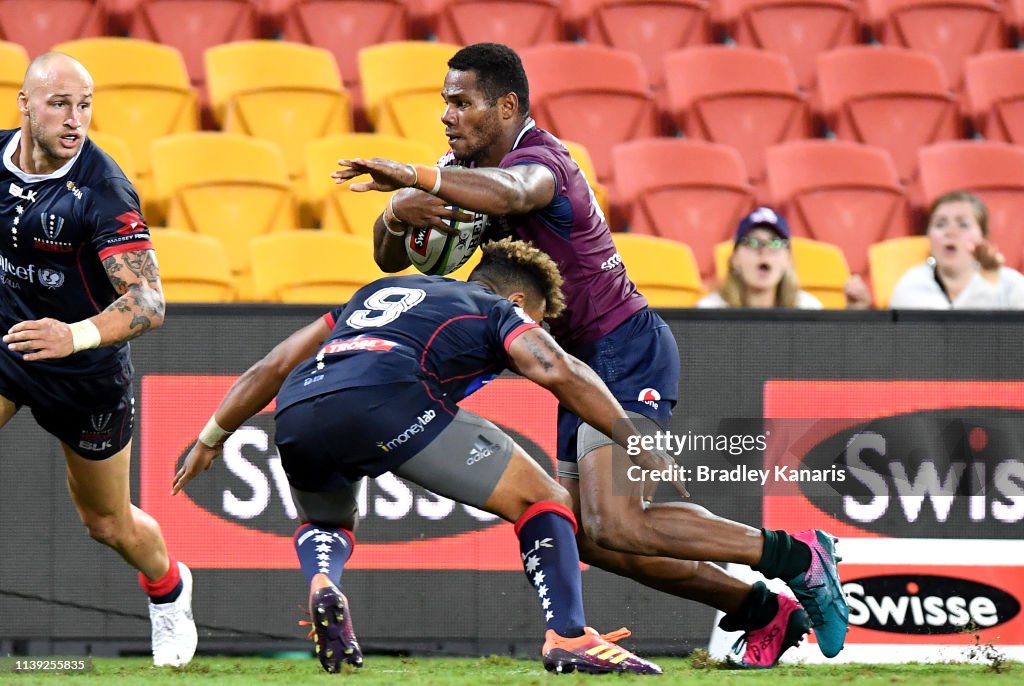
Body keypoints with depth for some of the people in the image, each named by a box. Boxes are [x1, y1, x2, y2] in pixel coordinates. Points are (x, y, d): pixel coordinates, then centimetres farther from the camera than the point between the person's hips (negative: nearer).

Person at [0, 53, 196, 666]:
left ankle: (169, 589, 46)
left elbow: (149, 303, -34)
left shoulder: (103, 191, -26)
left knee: (109, 523, 14)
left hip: (88, 372, -3)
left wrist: (77, 335, -50)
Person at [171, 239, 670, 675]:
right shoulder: (499, 311, 24)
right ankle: (568, 637, -7)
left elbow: (274, 367, 38)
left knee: (326, 523, 36)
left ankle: (321, 584, 4)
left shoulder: (380, 291, 39)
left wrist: (211, 439, 46)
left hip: (294, 418, 5)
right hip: (383, 403, -5)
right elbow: (558, 372, 3)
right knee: (543, 501, 8)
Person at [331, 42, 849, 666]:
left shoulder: (537, 158, -19)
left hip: (629, 351, -10)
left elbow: (512, 193, -46)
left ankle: (797, 556, -14)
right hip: (587, 365, 10)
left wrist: (417, 177, -62)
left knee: (614, 526, -24)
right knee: (587, 538, 10)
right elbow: (390, 259, 5)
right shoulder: (466, 168, 10)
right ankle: (765, 614, 17)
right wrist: (398, 214, -19)